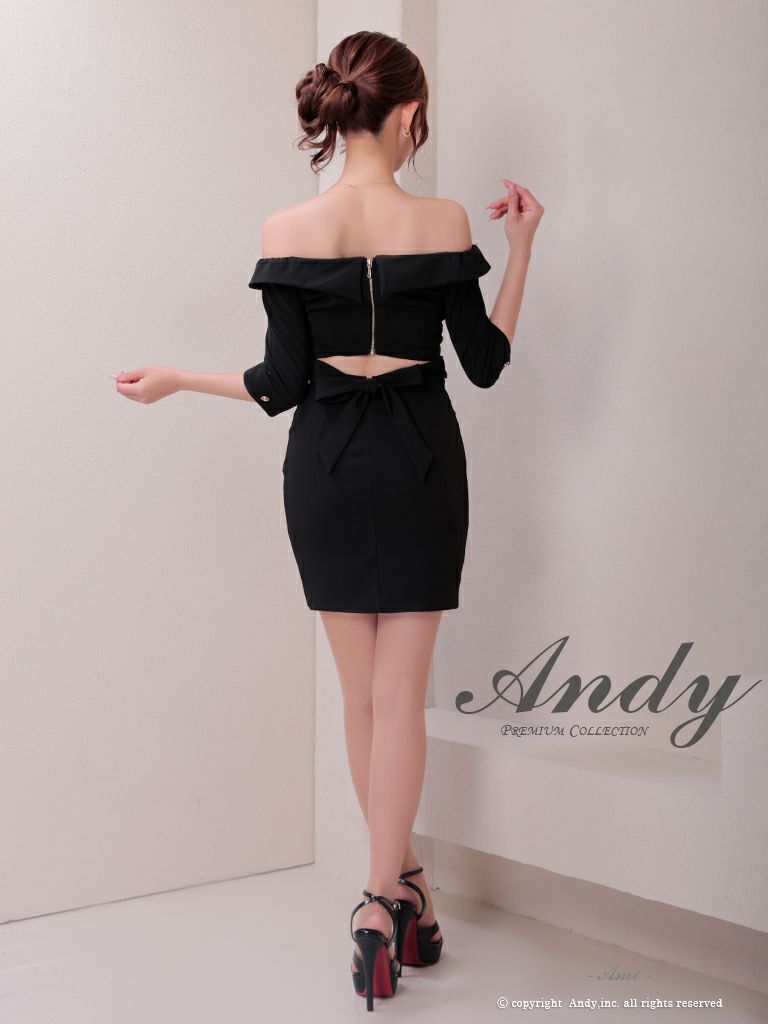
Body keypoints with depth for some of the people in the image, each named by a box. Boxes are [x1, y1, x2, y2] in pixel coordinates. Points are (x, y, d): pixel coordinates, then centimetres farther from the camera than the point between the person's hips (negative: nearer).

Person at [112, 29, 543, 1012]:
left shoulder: (288, 230, -5)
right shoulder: (443, 223, -7)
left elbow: (283, 384, -5)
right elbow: (486, 363, -1)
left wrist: (175, 379, 10)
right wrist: (521, 245, 5)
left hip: (326, 464, 1)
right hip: (421, 460, -1)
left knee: (362, 691, 12)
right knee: (400, 692, 4)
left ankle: (400, 888, 23)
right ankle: (383, 898, 1)